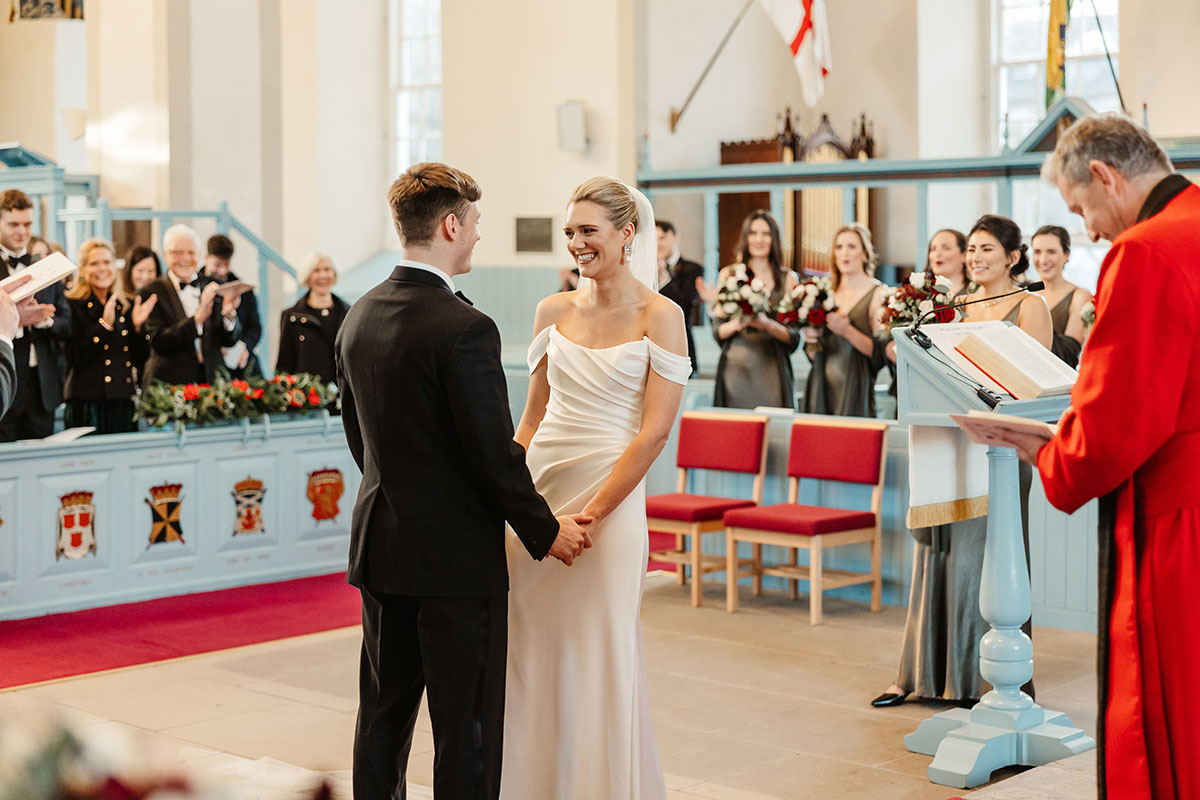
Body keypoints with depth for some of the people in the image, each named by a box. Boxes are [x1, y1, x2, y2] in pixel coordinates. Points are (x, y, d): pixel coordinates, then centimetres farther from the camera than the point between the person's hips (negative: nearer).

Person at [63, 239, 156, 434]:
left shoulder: (127, 306, 12)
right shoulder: (73, 306, -2)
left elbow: (141, 357, 11)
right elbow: (76, 359, -12)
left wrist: (138, 326, -5)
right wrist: (105, 324, -18)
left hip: (123, 402, 5)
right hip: (87, 401, -4)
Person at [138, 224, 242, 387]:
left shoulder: (213, 287, 11)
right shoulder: (153, 291, 0)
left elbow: (229, 341, 8)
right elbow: (159, 343, -11)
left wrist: (229, 314, -11)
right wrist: (198, 317, -20)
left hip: (212, 381, 3)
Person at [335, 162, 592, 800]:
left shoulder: (358, 319, 5)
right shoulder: (465, 329, -20)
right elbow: (495, 456, -18)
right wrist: (546, 531, -4)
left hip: (380, 549, 8)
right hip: (456, 555, -8)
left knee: (384, 712, 17)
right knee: (466, 726, 3)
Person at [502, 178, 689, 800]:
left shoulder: (659, 316, -5)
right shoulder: (553, 311, 9)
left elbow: (655, 429, -10)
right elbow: (532, 415, 14)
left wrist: (592, 513, -14)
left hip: (610, 495, -4)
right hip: (539, 489, 5)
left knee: (600, 654, 1)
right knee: (531, 651, 7)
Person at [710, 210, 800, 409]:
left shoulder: (788, 279, 7)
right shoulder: (728, 274, 9)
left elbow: (794, 338, 2)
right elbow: (717, 331, 6)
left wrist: (768, 324, -15)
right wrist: (737, 324, -14)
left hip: (771, 370, 0)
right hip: (735, 368, 0)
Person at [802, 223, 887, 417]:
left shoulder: (877, 294, -3)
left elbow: (880, 353, -11)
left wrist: (847, 331, -21)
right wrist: (810, 340, -2)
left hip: (854, 389, -4)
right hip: (821, 387, 4)